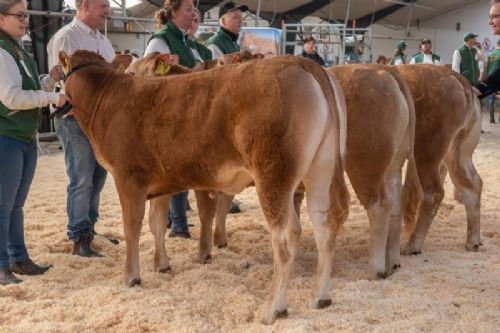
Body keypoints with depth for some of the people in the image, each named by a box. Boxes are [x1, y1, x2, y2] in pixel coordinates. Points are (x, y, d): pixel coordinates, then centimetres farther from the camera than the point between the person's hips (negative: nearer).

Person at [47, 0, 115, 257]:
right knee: (82, 180, -4)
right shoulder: (65, 38, -7)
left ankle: (89, 229, 24)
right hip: (75, 118, -7)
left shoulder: (102, 41, 17)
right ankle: (79, 241, 3)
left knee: (97, 177, 11)